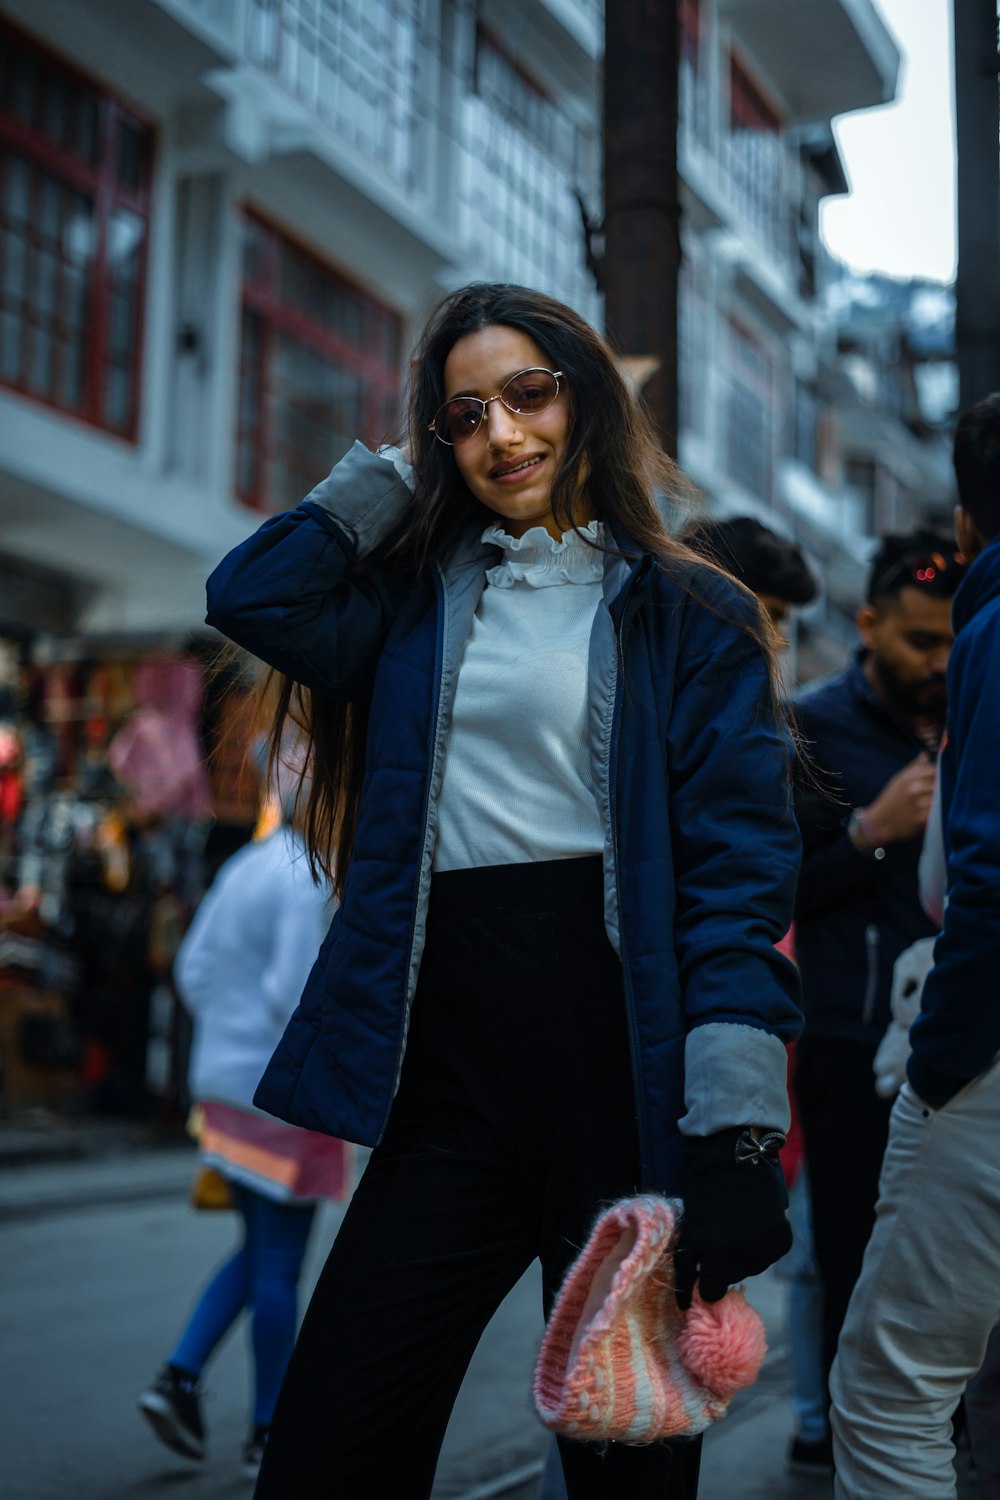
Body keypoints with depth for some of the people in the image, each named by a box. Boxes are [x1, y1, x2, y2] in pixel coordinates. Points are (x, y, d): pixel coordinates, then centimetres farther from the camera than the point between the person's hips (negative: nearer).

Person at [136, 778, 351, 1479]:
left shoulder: (245, 868, 11)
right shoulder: (312, 883, -16)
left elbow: (194, 969, 12)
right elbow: (293, 991, -23)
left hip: (226, 1083, 8)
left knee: (259, 1255, 19)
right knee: (280, 1266, 2)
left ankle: (180, 1377, 8)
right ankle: (268, 1434, 13)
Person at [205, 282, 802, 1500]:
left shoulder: (687, 618, 3)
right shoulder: (414, 599, 15)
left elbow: (739, 873, -6)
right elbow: (250, 596, -3)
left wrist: (736, 1137, -15)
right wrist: (400, 477, 7)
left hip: (624, 1070, -2)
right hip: (451, 1070, 3)